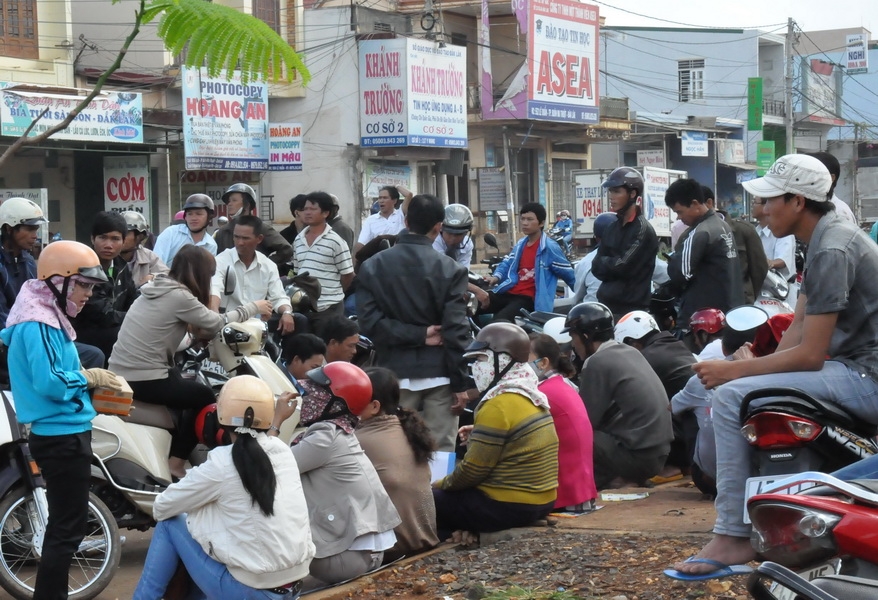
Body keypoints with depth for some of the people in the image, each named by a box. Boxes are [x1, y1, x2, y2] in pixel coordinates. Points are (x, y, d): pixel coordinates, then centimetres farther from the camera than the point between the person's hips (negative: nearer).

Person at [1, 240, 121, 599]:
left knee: (63, 526, 19)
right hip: (62, 436, -11)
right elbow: (48, 382, -27)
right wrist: (87, 377, -13)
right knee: (67, 529, -7)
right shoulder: (38, 325, -18)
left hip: (63, 433, 11)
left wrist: (89, 382, 3)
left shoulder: (47, 318, 13)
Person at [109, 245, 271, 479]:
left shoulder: (156, 288, 12)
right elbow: (218, 324, -6)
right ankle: (175, 464, 11)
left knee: (181, 378, 28)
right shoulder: (179, 297, -15)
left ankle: (173, 448, 33)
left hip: (120, 373, 9)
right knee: (204, 397, 11)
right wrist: (253, 307, 7)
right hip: (143, 380, -9)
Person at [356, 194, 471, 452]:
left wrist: (416, 335, -7)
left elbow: (369, 321, -8)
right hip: (438, 374, -2)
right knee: (441, 452, 2)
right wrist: (461, 384, -3)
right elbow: (456, 332, -8)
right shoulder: (450, 269, -5)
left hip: (395, 373, 2)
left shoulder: (373, 266, 2)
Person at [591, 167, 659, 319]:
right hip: (607, 306, 8)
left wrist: (604, 262, 0)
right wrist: (612, 263, -8)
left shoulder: (643, 230, -10)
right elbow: (597, 269, 11)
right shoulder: (613, 228, 15)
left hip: (632, 310, -8)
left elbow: (623, 266, -18)